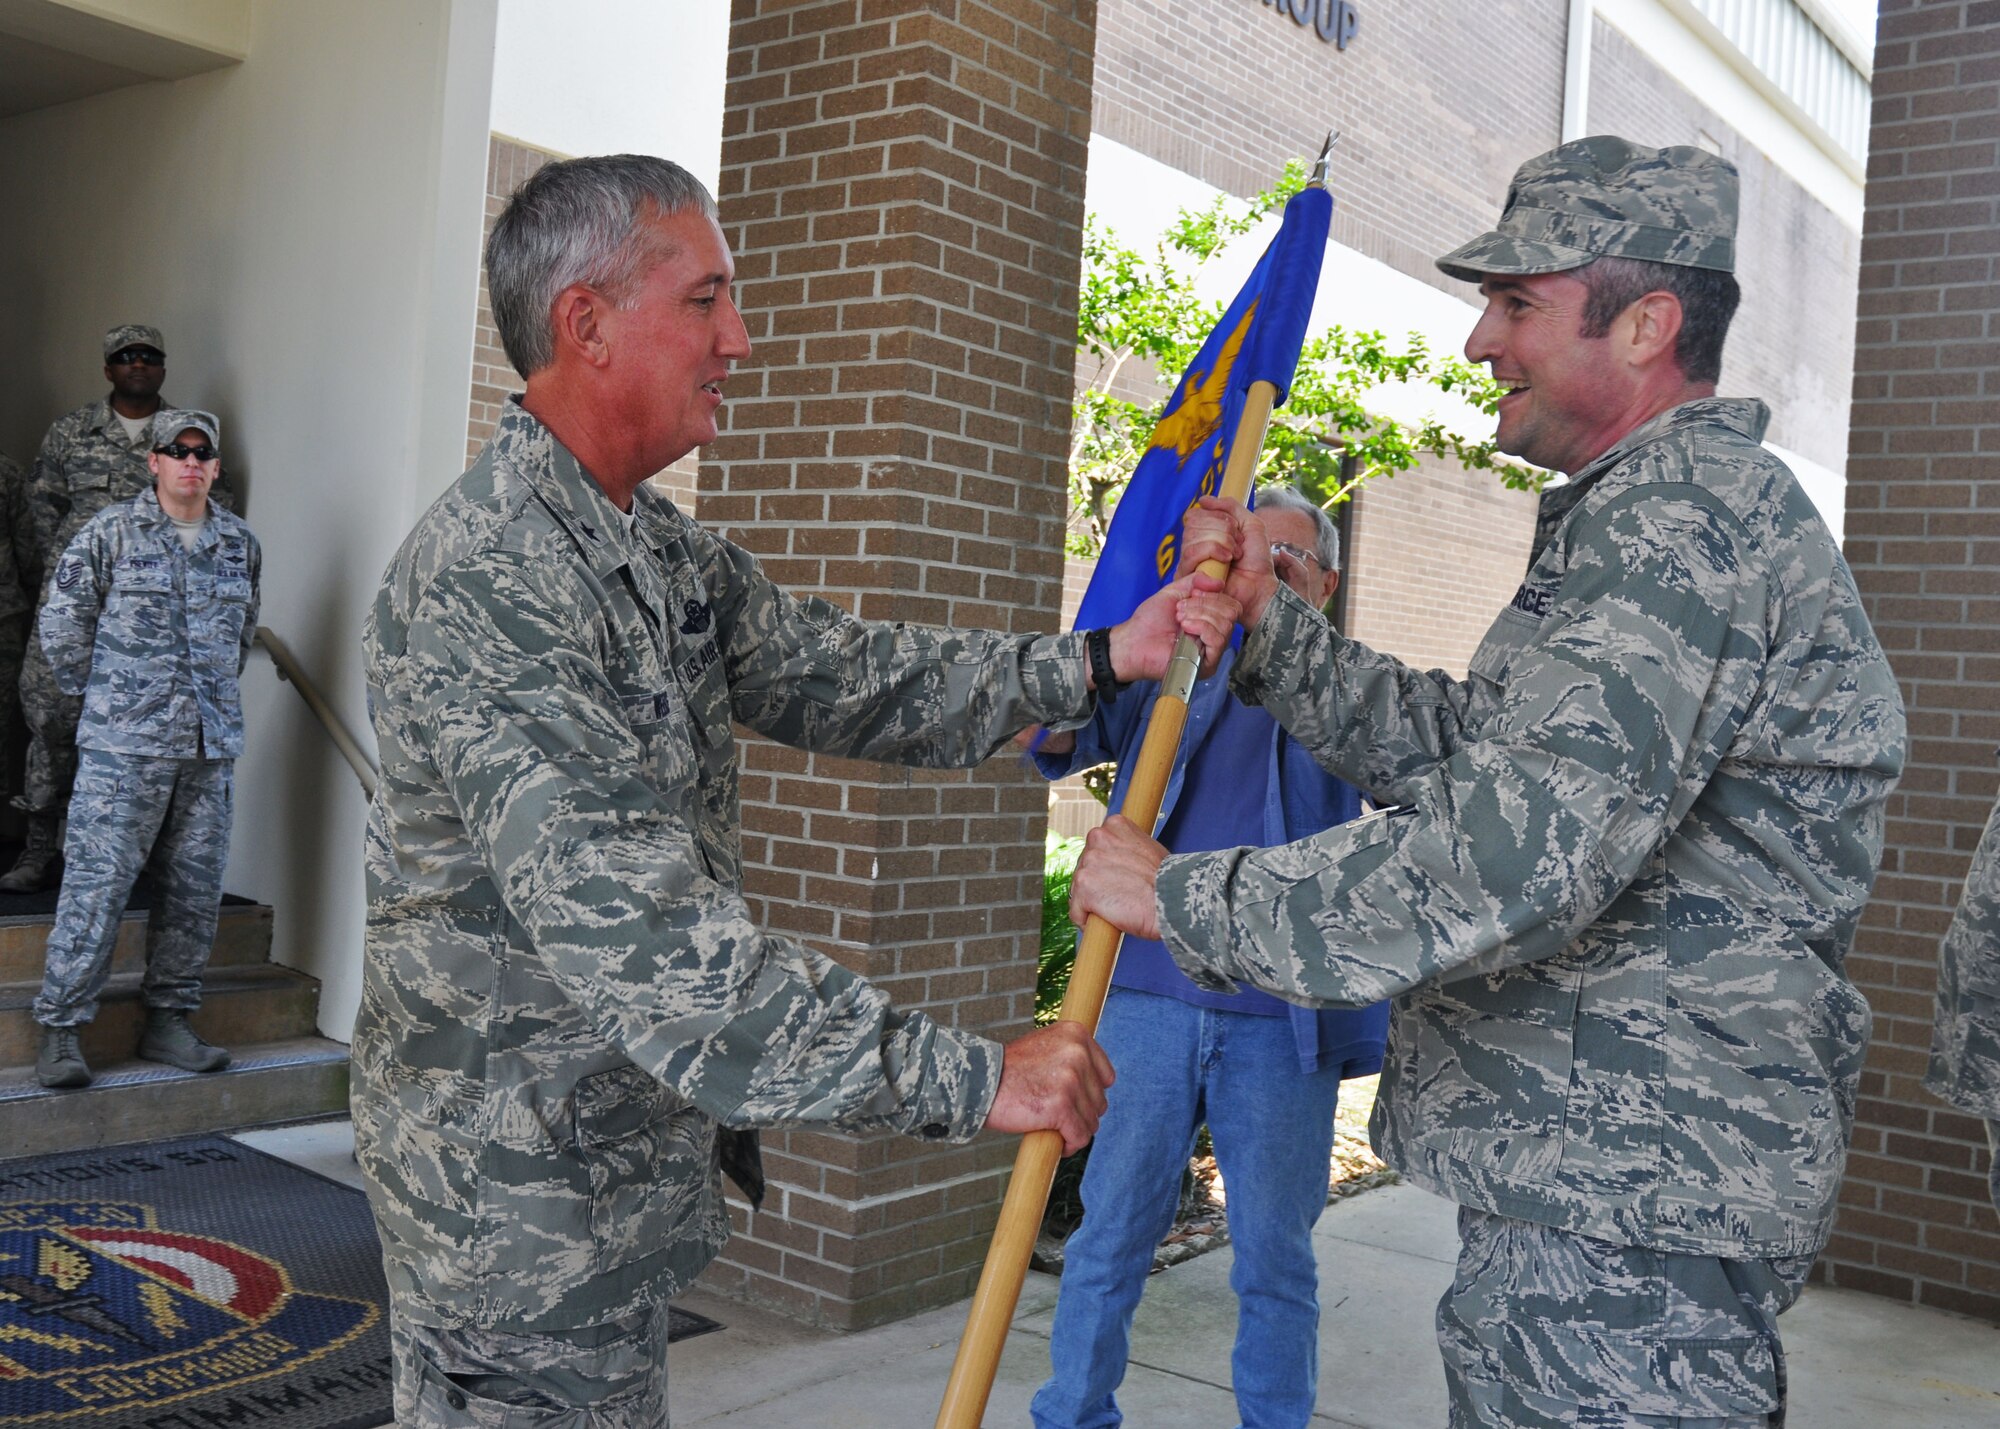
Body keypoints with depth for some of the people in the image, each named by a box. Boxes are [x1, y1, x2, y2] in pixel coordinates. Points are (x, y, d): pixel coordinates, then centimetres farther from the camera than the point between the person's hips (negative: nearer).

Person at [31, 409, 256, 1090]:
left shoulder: (241, 544, 11)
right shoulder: (110, 532, 0)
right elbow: (60, 624, 3)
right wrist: (103, 694, 6)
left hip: (211, 746, 4)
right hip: (124, 748, -4)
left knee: (194, 889, 7)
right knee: (97, 885, -5)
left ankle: (168, 1021, 19)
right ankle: (60, 1032, 3)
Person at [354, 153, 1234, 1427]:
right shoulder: (487, 581, -25)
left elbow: (841, 677, 7)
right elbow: (641, 939, -32)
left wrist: (1100, 659, -4)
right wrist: (972, 1076, -32)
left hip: (626, 1160, 9)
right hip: (517, 1190, -9)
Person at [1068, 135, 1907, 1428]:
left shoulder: (1686, 515, -19)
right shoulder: (1663, 513, 17)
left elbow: (1509, 860, -30)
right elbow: (1455, 748, 17)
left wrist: (1184, 898, -22)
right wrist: (1268, 620, 7)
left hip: (1627, 1210, -11)